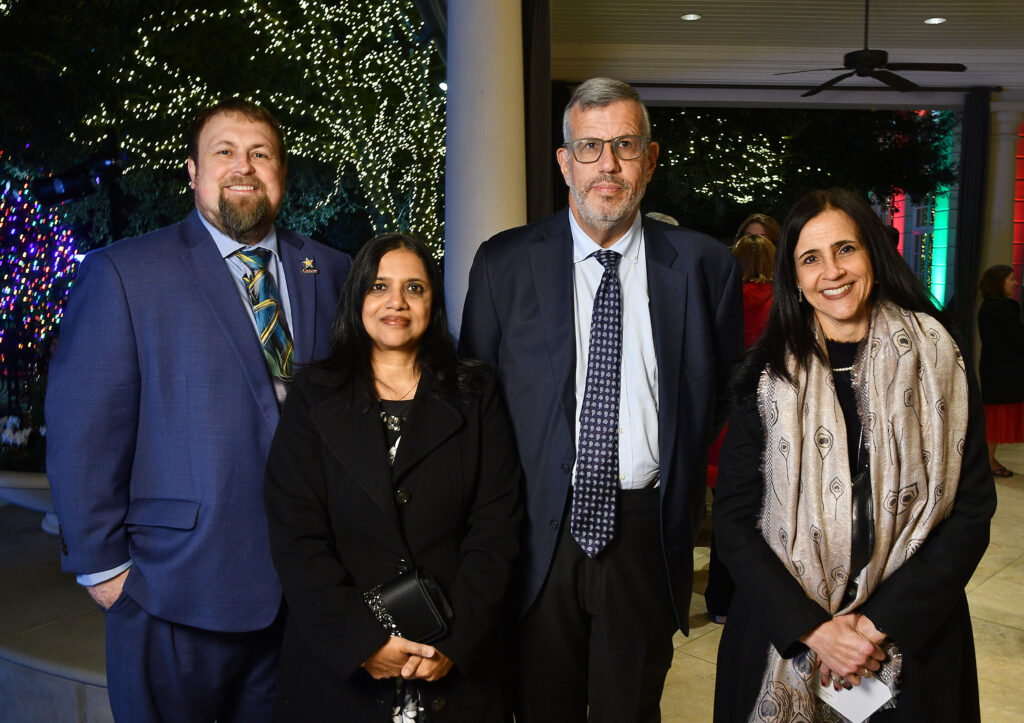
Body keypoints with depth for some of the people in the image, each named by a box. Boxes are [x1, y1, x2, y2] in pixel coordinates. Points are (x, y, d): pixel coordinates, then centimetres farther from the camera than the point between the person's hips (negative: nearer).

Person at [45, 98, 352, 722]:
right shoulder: (123, 273, -6)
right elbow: (83, 434, -7)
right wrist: (102, 565, -7)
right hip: (180, 589, -3)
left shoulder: (330, 273, 5)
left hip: (307, 584, 4)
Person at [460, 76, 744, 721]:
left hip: (648, 533, 0)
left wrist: (685, 489, 2)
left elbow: (727, 392, 9)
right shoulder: (504, 264, 0)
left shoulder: (704, 265, 0)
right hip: (539, 531, 0)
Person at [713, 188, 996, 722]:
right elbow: (734, 521, -6)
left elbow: (972, 510, -5)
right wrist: (812, 627, -16)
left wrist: (880, 624, -13)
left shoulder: (938, 363, -4)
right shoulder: (765, 377, -5)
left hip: (913, 639, 1)